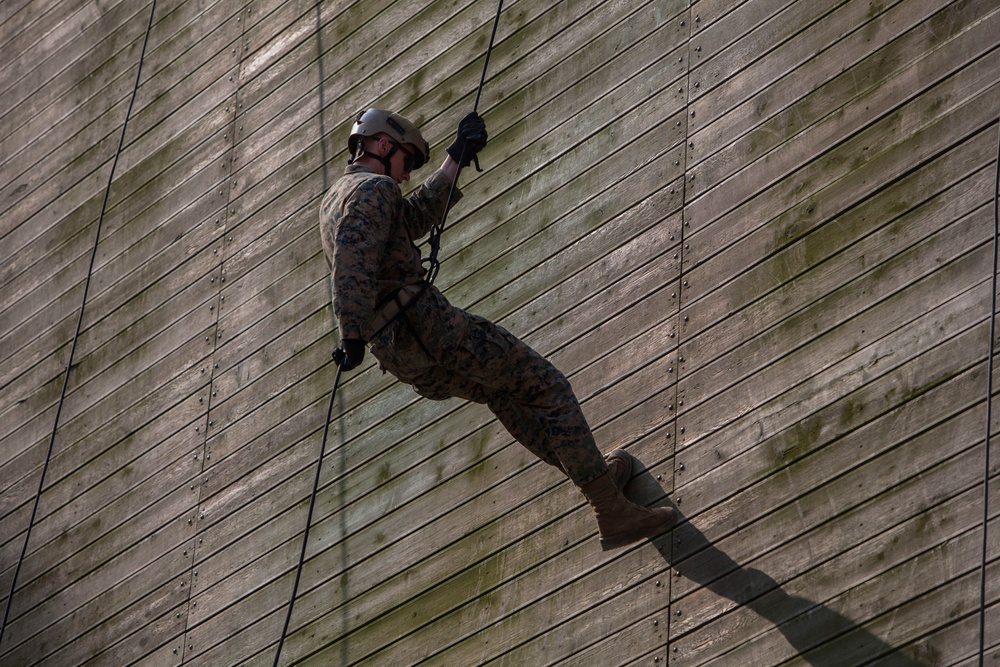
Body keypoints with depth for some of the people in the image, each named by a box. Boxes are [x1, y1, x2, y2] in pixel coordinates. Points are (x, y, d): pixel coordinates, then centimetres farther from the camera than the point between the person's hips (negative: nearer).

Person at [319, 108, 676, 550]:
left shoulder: (334, 202, 23)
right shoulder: (373, 189, -7)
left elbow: (416, 218, 36)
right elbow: (353, 260, -24)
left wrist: (455, 158, 39)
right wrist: (352, 335, -31)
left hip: (395, 352, 9)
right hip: (428, 327, -9)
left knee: (503, 390, 29)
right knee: (547, 387, 0)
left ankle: (595, 473, 33)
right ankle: (614, 513, -4)